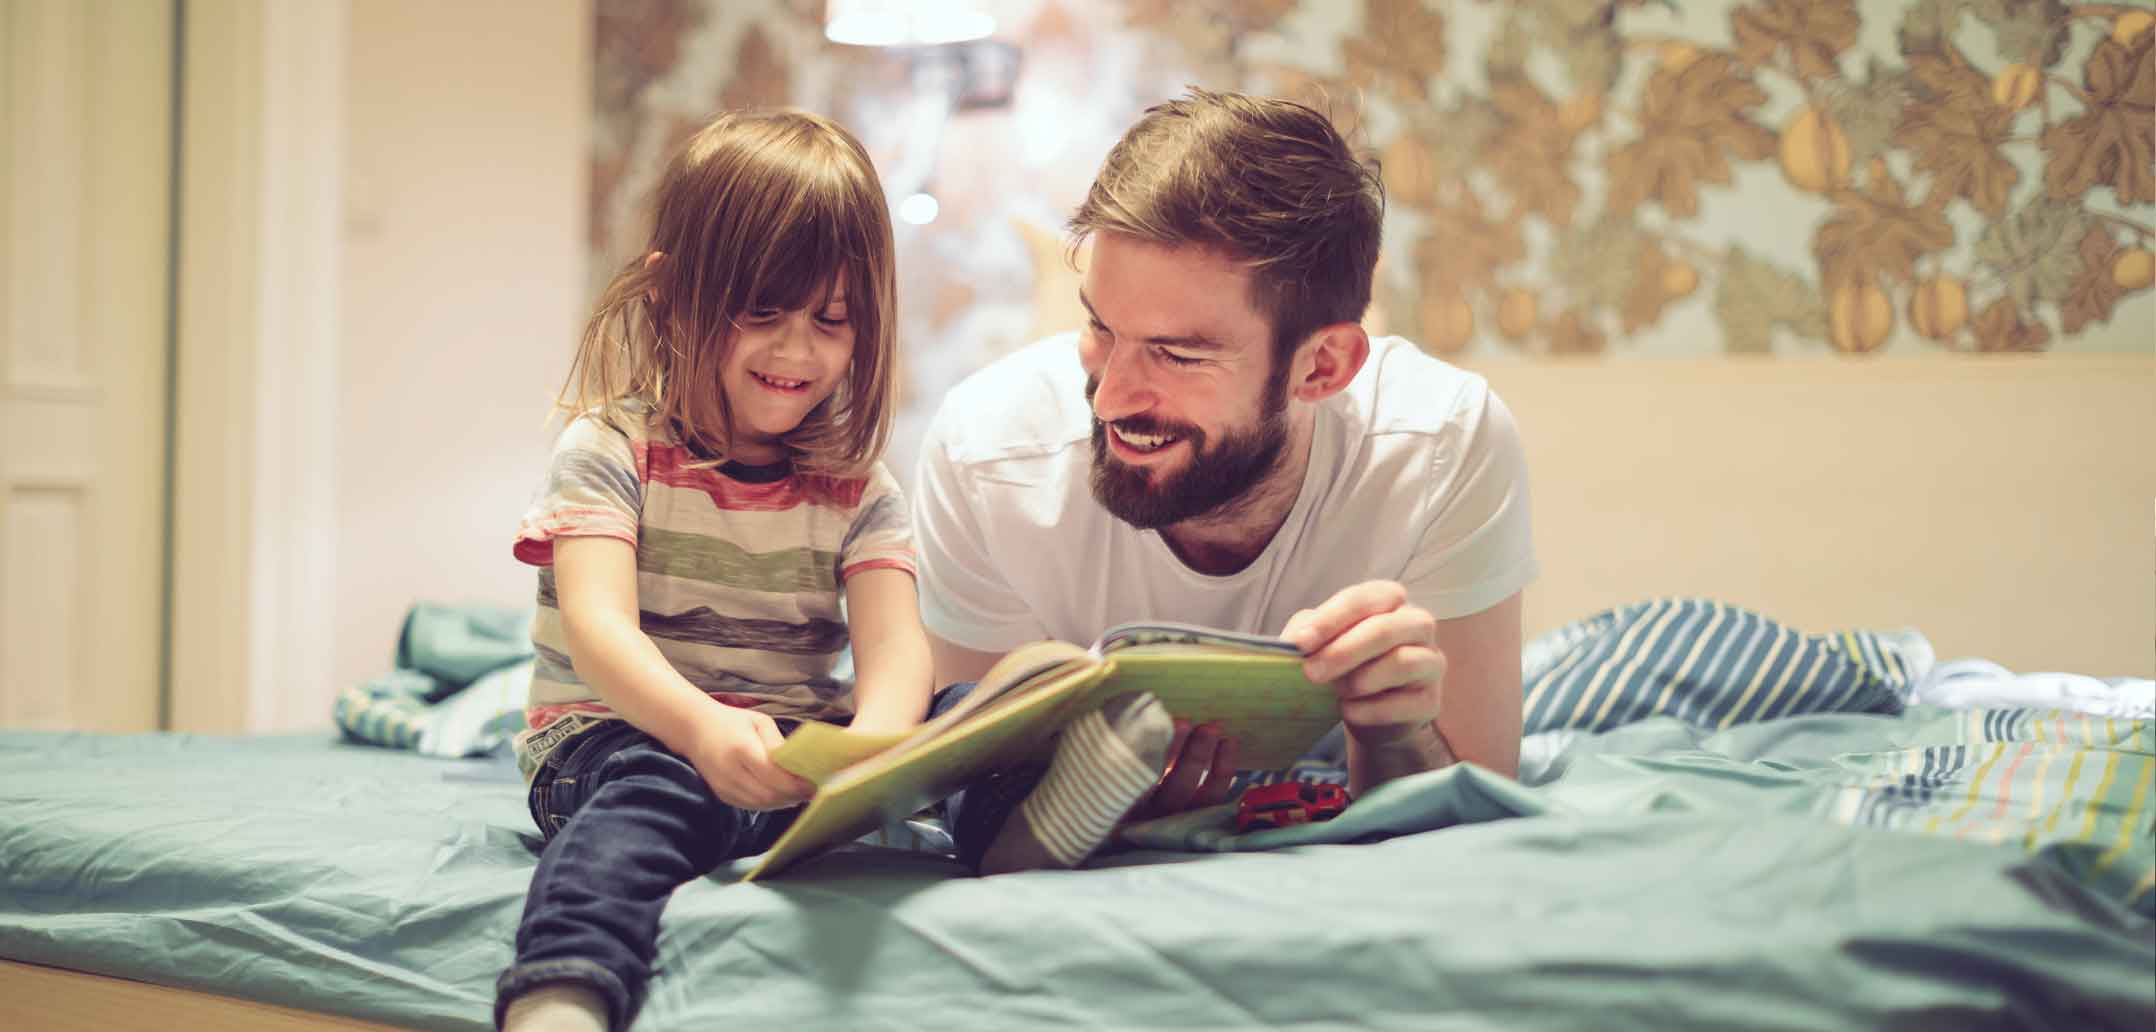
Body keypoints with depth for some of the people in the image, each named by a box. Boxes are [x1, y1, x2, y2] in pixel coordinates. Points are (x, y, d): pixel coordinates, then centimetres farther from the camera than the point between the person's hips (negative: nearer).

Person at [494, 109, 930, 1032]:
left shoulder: (859, 493, 8)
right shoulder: (608, 449, -2)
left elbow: (896, 646, -9)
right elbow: (598, 628, -17)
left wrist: (874, 743, -35)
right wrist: (702, 727, -40)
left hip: (800, 747, 5)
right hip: (618, 735, -5)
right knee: (656, 786, -40)